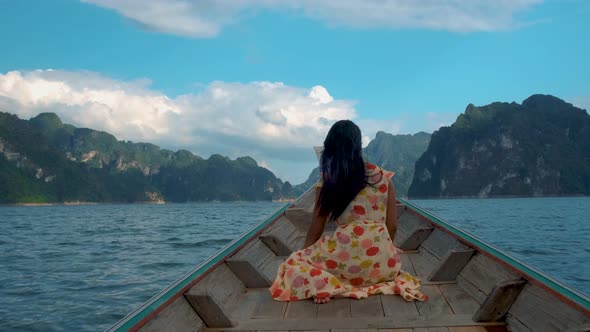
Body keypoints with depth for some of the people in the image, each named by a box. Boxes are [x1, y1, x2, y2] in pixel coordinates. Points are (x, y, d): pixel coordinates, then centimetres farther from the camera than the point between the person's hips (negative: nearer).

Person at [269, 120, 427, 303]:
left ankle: (326, 286, -9)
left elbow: (315, 231, 8)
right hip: (383, 263, 4)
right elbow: (392, 227, 9)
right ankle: (378, 283, 7)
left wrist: (303, 258, 25)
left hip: (346, 258, -4)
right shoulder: (384, 178, 5)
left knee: (294, 263, 19)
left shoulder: (327, 182, 1)